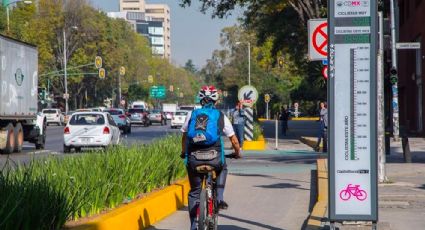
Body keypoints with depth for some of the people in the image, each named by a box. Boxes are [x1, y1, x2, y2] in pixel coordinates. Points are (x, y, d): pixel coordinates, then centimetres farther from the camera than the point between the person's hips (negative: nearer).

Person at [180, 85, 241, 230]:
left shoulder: (192, 114, 13)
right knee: (222, 169, 34)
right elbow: (233, 139, 12)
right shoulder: (221, 116, 9)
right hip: (214, 158, -1)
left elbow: (184, 136, 21)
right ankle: (219, 198, 17)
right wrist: (237, 153, 30)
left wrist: (184, 153, 37)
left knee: (194, 192, 17)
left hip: (193, 159, 1)